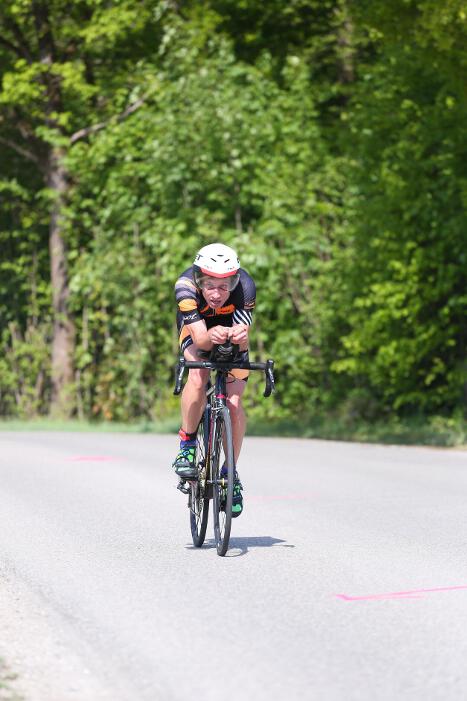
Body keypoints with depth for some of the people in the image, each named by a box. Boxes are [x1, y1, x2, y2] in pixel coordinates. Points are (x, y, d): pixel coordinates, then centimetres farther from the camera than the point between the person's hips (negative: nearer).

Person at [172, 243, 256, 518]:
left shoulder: (245, 286, -36)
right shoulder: (186, 286, -37)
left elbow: (244, 341, -37)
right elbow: (199, 338, -40)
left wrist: (240, 337, -61)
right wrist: (211, 337, -63)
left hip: (232, 325, 1)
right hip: (197, 328, -1)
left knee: (234, 403, -11)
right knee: (198, 376, -31)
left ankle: (232, 474, 8)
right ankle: (187, 444, -11)